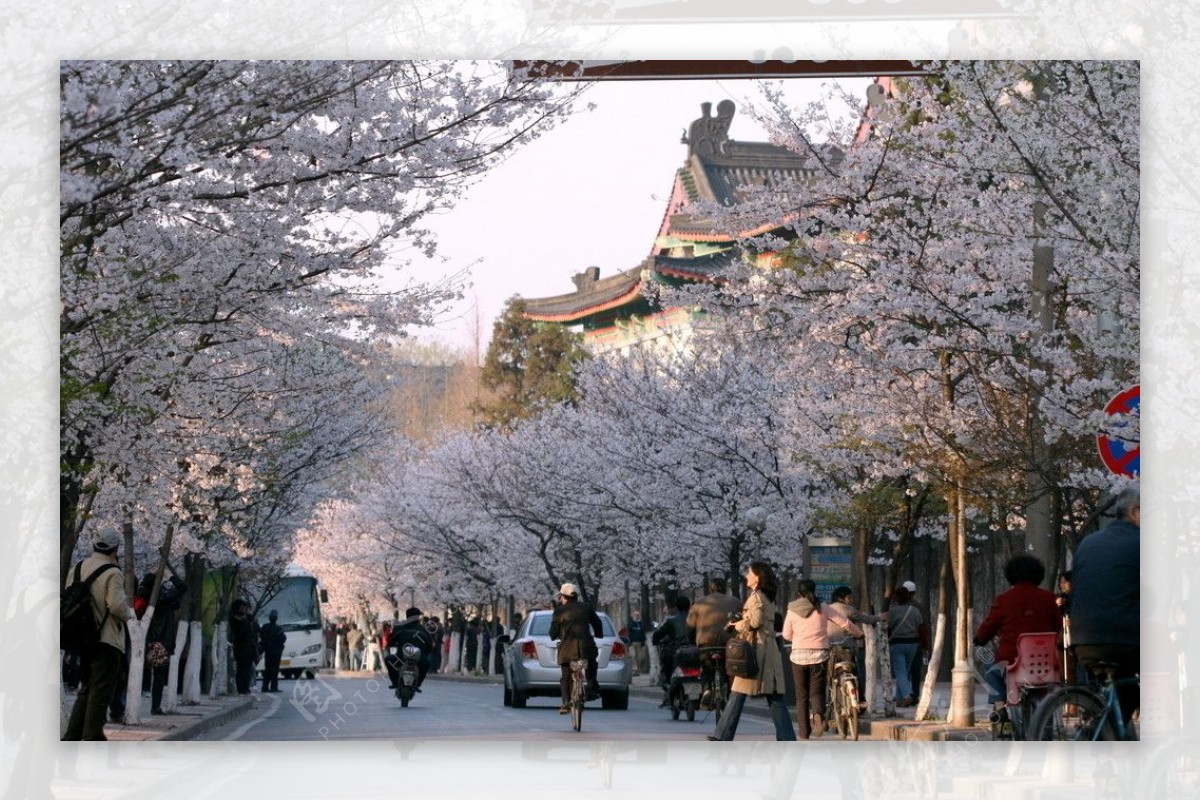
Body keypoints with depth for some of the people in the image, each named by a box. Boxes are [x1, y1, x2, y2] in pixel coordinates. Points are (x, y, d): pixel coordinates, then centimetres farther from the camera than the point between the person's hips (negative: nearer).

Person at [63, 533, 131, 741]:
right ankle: (91, 737, -2)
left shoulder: (76, 570, 11)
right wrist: (130, 612, -2)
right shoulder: (111, 573, -13)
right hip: (107, 640, -7)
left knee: (86, 690, 16)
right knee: (101, 692, -2)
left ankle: (71, 736, 13)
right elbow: (117, 605, -21)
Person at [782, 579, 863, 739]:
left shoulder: (792, 611, -1)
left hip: (798, 655, 0)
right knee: (817, 691, 7)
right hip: (819, 655, 0)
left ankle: (803, 733, 8)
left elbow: (786, 635, 7)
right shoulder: (823, 609, -2)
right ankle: (818, 714, -25)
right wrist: (859, 633, 19)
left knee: (801, 695, 9)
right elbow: (845, 623, 1)